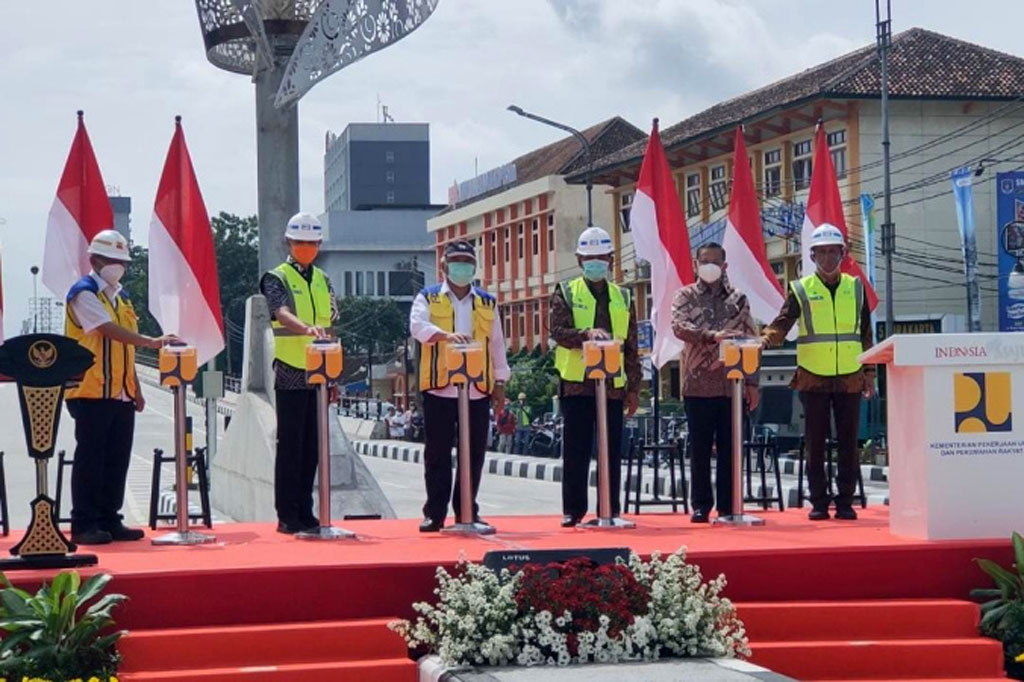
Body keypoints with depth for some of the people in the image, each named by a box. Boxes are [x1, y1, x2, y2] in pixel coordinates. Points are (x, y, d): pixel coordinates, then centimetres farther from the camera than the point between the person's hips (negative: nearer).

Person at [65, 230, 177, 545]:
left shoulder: (120, 296, 19)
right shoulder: (84, 293, -7)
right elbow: (109, 330, -22)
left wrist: (136, 389, 18)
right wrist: (151, 341, -30)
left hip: (121, 394, 8)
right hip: (91, 393, -8)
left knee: (117, 460, 8)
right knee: (90, 458, -5)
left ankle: (110, 521, 14)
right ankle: (83, 525, -1)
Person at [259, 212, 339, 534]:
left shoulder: (323, 280, 15)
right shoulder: (277, 278, -3)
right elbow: (282, 314, -21)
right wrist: (307, 329, -42)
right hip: (290, 373, -5)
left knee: (311, 445, 7)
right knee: (290, 445, -4)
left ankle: (304, 512, 14)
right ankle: (287, 516, 0)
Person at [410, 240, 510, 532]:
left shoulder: (488, 303, 15)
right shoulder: (428, 298, 5)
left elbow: (496, 343, 17)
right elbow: (418, 325, -14)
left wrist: (499, 382, 10)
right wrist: (446, 335, -33)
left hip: (478, 390, 3)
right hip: (439, 388, -3)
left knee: (474, 454, 5)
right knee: (437, 454, 0)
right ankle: (435, 514, 5)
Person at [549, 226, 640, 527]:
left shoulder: (623, 298, 14)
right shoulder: (566, 293, 6)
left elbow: (631, 347, 13)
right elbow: (558, 332, -8)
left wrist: (634, 388, 7)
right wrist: (587, 334, -27)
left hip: (613, 385, 3)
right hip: (576, 384, -2)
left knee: (612, 451, 4)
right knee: (576, 451, -1)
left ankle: (611, 510, 10)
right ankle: (573, 510, 6)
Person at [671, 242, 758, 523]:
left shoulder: (739, 299, 12)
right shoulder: (686, 297, 7)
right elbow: (679, 326, -12)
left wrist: (752, 383, 5)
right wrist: (712, 336, -27)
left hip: (732, 385, 1)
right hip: (698, 385, -1)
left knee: (729, 449, 3)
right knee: (700, 449, 2)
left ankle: (728, 506, 8)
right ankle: (700, 505, 9)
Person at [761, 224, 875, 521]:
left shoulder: (856, 288, 11)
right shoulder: (801, 290, 3)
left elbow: (866, 334, 14)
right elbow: (782, 323, -6)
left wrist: (869, 371, 10)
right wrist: (766, 338, -27)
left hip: (850, 378, 2)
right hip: (813, 379, -2)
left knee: (848, 443, 3)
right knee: (815, 444, 1)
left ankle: (845, 501, 10)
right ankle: (819, 502, 8)